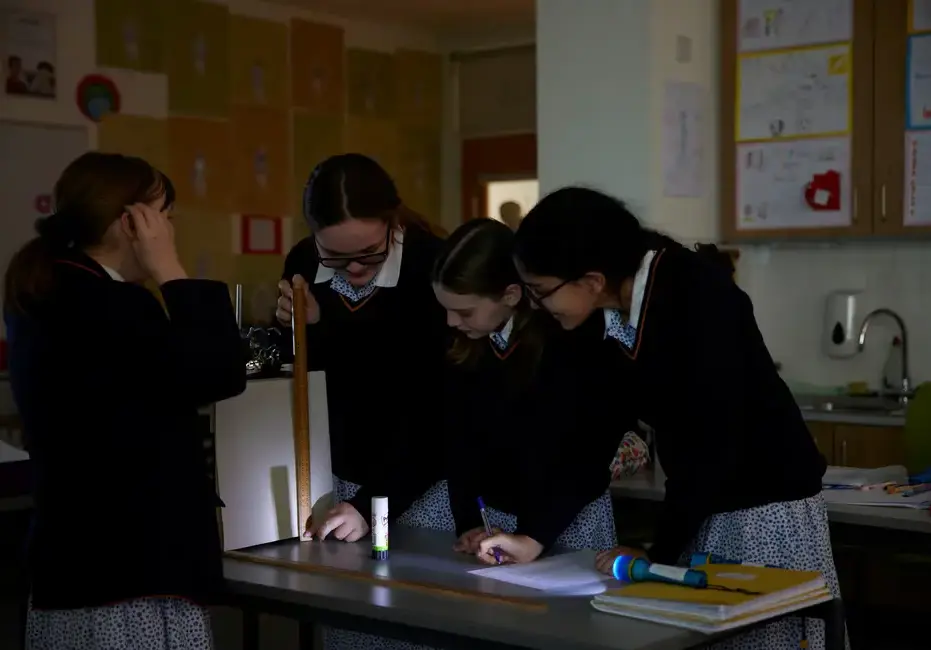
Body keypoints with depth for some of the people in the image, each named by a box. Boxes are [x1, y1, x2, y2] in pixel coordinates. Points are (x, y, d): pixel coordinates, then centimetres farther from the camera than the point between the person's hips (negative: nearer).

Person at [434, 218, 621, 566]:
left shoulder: (568, 346, -20)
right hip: (493, 512, 4)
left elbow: (589, 451, -20)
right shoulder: (463, 348, -4)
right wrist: (468, 522, -13)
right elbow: (460, 442, -1)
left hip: (572, 518, -4)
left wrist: (536, 537, -28)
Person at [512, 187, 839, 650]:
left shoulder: (699, 297, -24)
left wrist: (658, 556, -22)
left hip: (767, 508, -6)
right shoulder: (599, 316, -4)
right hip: (696, 510, 7)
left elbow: (715, 442, -26)